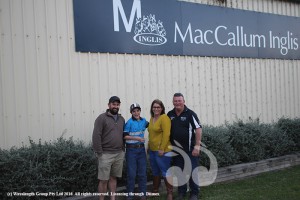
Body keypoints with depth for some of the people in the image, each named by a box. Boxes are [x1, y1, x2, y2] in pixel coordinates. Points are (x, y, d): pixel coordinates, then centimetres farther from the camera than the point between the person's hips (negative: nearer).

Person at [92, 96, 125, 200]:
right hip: (106, 154, -5)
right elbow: (96, 136, -10)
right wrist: (99, 153, -13)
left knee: (113, 178, 12)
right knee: (104, 180, 0)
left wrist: (123, 149, 12)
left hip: (119, 154, 5)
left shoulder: (121, 119, 13)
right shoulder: (102, 118, -6)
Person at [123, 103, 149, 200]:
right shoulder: (129, 122, -11)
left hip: (141, 149, 5)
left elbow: (149, 124, 27)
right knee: (131, 173, 2)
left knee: (142, 173, 9)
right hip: (131, 150, -4)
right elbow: (125, 136, -13)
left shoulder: (143, 121, 4)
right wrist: (137, 138, -19)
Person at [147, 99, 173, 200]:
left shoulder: (164, 118, -12)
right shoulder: (152, 118, 12)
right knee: (155, 172, 18)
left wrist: (162, 149, -20)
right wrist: (149, 146, 13)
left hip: (162, 151, -8)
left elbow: (166, 134, -18)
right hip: (152, 150, 8)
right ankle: (154, 191, 30)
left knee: (165, 172, 0)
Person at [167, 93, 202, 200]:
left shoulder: (190, 114, -10)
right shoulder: (170, 114, 5)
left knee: (192, 171, 2)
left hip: (189, 148, -4)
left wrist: (197, 145, -17)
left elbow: (198, 129, -12)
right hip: (176, 149, 5)